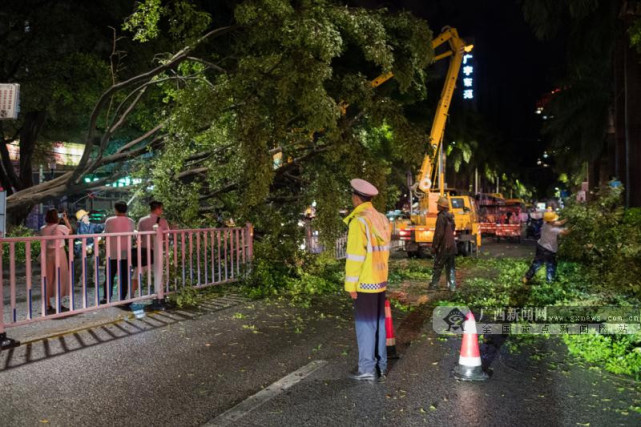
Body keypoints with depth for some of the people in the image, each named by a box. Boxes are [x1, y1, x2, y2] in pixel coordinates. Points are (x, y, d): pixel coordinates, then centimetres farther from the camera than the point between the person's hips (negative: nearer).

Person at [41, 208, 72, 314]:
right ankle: (59, 304, 8)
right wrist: (65, 219, 15)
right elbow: (70, 229, 8)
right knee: (60, 279, 5)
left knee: (48, 279, 10)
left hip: (47, 254, 4)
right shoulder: (60, 228, -11)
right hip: (59, 253, -4)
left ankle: (48, 305, 14)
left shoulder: (43, 229, 1)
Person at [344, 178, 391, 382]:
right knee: (379, 323, 15)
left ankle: (367, 369, 7)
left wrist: (351, 284, -11)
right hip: (380, 281, 7)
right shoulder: (382, 219, 7)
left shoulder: (359, 221, -16)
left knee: (365, 325, 1)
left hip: (365, 283, -7)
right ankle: (381, 366, 23)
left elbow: (355, 256, -17)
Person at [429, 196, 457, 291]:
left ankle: (434, 284, 12)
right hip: (451, 246, 7)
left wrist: (434, 246, -13)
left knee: (437, 267, 5)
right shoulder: (450, 217, 10)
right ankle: (452, 286, 8)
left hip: (443, 247, -7)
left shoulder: (441, 217, -17)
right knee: (450, 267, 10)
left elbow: (439, 233, -20)